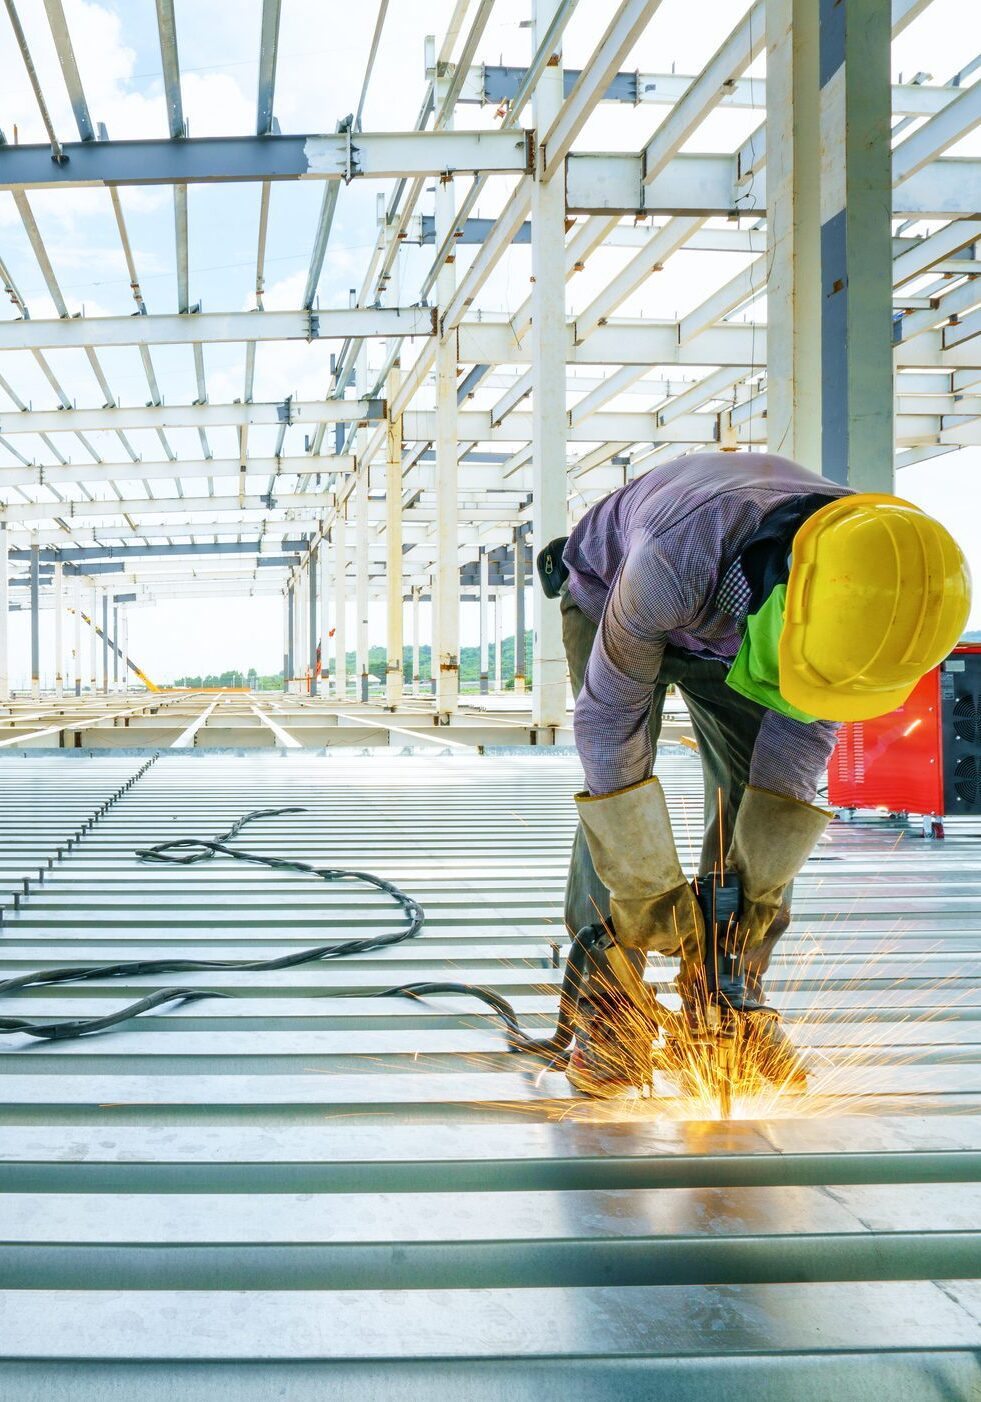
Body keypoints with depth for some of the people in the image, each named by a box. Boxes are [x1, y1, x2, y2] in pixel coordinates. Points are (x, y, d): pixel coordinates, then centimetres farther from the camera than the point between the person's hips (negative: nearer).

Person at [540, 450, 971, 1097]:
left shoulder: (871, 591, -32)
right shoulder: (676, 561, -48)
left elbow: (807, 730, -19)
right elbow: (608, 723, -36)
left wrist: (757, 891, -19)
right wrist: (655, 893, -33)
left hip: (725, 624, 4)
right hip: (609, 598, -3)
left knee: (762, 800, -10)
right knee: (616, 780, -20)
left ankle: (732, 996, 2)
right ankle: (608, 1001, -11)